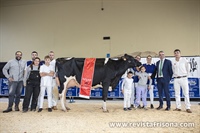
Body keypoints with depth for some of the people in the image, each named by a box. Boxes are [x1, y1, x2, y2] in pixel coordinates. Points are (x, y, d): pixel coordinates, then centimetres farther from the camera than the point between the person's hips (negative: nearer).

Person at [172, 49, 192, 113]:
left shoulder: (184, 60, -2)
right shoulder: (173, 61, 4)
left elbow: (188, 67, 6)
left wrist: (186, 74, 7)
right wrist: (174, 75, 10)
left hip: (183, 78, -3)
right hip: (176, 79, 3)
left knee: (186, 93, -2)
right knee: (177, 94, 5)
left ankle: (188, 108, 2)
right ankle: (178, 107, 12)